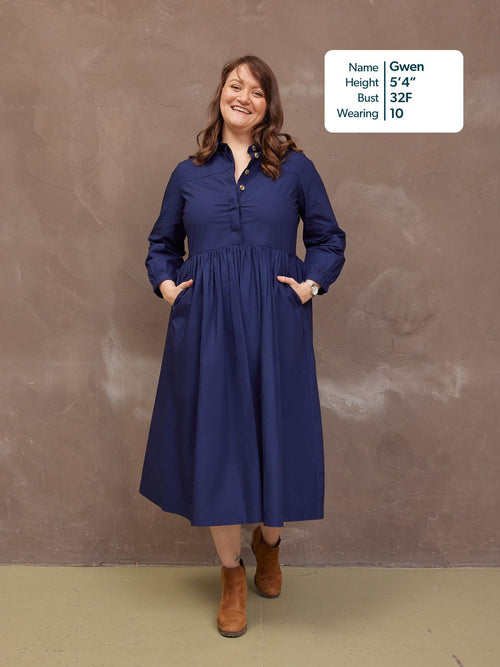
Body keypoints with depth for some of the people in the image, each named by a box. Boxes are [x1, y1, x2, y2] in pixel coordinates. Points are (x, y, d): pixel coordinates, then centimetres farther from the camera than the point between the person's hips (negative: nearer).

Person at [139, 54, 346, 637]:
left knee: (274, 434, 6)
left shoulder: (294, 168, 8)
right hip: (206, 324, 1)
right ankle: (232, 575, 24)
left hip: (275, 323, -1)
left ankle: (268, 545, 38)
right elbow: (162, 244, 21)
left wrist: (311, 283, -4)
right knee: (215, 440, 4)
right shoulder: (189, 174, 11)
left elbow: (329, 239, 12)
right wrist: (165, 284, 3)